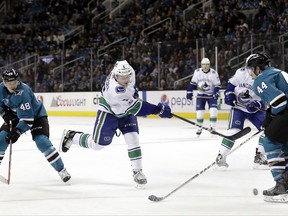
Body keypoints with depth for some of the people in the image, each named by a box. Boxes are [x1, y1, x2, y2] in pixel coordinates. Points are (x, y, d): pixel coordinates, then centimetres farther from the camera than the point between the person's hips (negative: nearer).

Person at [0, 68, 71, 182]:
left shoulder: (23, 93, -36)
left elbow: (28, 119, -37)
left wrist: (17, 132, -41)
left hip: (36, 115, -6)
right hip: (16, 116, 6)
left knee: (42, 142, -23)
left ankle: (62, 170, -14)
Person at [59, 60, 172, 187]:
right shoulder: (115, 88, -41)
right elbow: (134, 107, -44)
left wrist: (133, 91, 12)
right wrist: (157, 109, -47)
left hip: (126, 112, 6)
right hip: (108, 112, -6)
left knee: (132, 139, -9)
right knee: (97, 144, 6)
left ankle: (137, 171, 0)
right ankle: (71, 136, 31)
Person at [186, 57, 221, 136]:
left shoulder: (214, 73, -13)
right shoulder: (197, 72, -7)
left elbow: (217, 84, -9)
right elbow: (193, 83, 4)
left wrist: (216, 93, -23)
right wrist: (189, 91, -1)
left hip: (211, 95, -1)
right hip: (201, 95, 1)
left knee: (213, 111, -16)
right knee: (199, 112, -3)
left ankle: (212, 127, -6)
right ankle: (199, 128, 13)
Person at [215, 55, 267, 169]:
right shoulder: (241, 72, -13)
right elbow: (231, 83, 6)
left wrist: (257, 104, -33)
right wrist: (229, 94, -9)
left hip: (255, 109, 2)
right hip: (238, 106, -2)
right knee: (233, 131, -18)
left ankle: (259, 155, 5)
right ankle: (221, 156, -11)